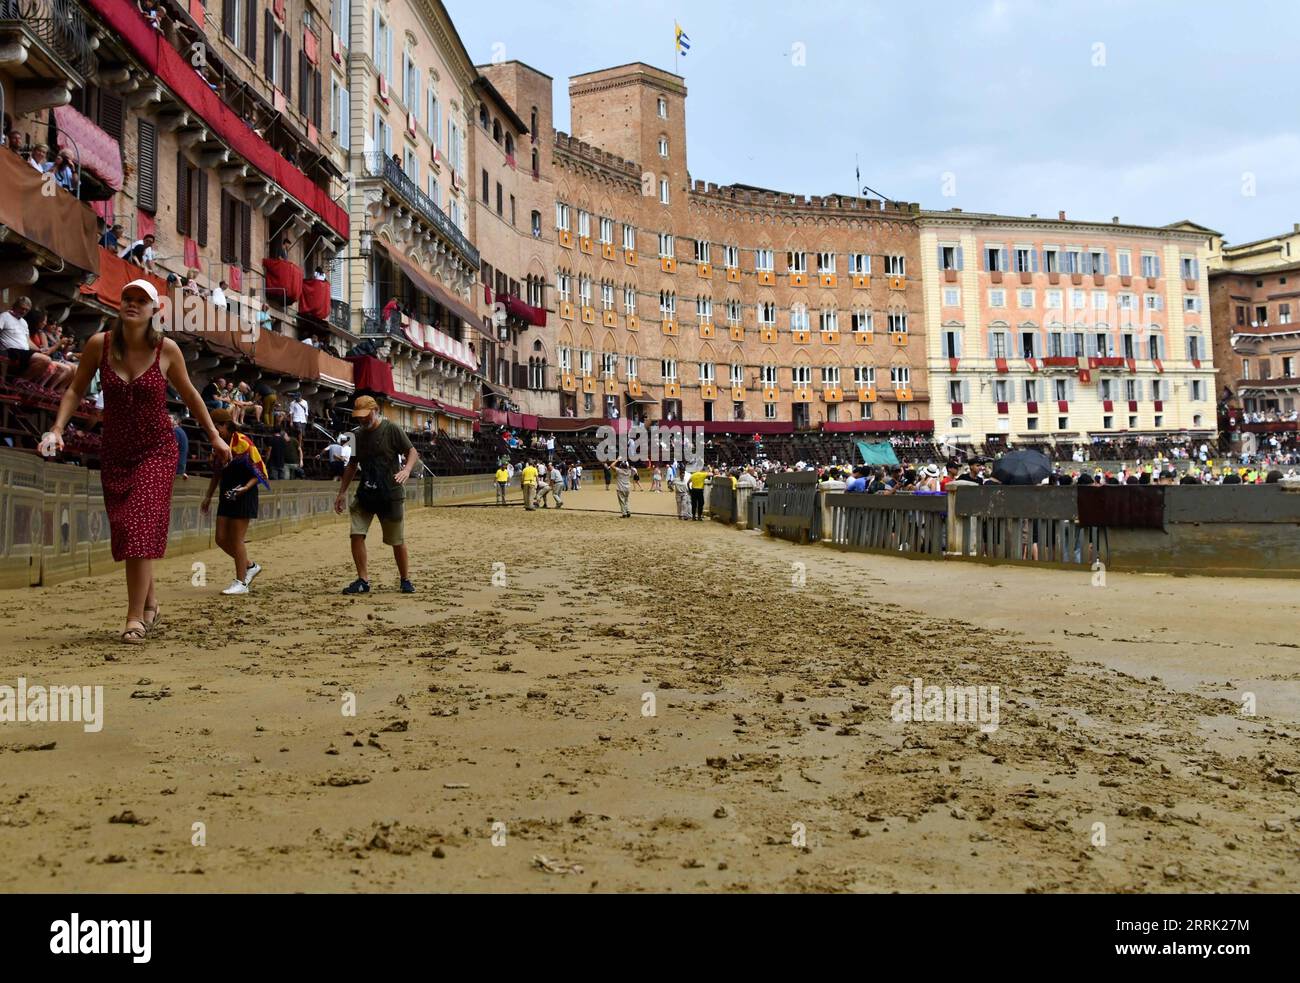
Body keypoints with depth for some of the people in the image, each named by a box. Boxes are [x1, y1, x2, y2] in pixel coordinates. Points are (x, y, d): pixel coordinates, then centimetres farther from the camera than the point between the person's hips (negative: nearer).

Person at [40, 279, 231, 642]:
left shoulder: (166, 349, -8)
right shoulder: (99, 344, -5)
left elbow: (189, 394, 6)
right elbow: (75, 390, 6)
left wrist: (215, 436, 10)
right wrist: (57, 429, -7)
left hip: (157, 452, -3)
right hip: (116, 453, 3)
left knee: (141, 530, -13)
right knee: (124, 532, 7)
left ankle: (135, 619, -9)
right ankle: (150, 602, 26)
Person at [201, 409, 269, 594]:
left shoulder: (243, 443, -14)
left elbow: (257, 472, -13)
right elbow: (217, 474, 20)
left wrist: (246, 487, -27)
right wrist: (208, 497, 20)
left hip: (243, 496, -8)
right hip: (227, 495, 8)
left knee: (236, 540, -5)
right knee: (221, 539, 7)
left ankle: (241, 582, 6)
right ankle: (250, 566, 25)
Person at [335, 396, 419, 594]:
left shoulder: (392, 429, -7)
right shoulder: (358, 435, 9)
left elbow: (412, 452, -6)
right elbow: (352, 465, 18)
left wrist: (407, 469, -27)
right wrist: (342, 492, 15)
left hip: (390, 495, -5)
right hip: (364, 494, 5)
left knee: (397, 541, 3)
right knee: (356, 534, -7)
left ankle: (405, 580, 19)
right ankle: (363, 580, 3)